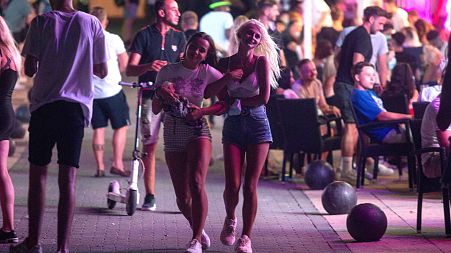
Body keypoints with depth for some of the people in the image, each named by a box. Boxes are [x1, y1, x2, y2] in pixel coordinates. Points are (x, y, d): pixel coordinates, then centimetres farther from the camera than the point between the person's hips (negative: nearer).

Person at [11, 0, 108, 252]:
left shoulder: (41, 22, 1)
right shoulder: (91, 23, 4)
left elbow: (30, 69, -4)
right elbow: (102, 71, 7)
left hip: (44, 105, 0)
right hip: (77, 106, 0)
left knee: (38, 174, 10)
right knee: (68, 177, 0)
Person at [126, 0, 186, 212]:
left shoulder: (179, 37, 15)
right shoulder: (144, 35, 5)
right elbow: (130, 70, -1)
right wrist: (149, 67, -21)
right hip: (150, 97, -2)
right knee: (149, 146, -2)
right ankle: (150, 196, 5)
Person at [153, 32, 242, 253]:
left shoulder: (207, 72, 3)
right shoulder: (167, 71, 4)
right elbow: (155, 109, 3)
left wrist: (202, 111, -15)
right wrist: (162, 95, -15)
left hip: (198, 129, -1)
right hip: (173, 133, 2)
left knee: (196, 182, -24)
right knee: (182, 198, 0)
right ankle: (199, 230, 28)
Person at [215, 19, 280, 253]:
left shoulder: (262, 61, -1)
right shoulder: (225, 63, 5)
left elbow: (264, 97, -9)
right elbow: (222, 98, 1)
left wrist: (236, 101, -3)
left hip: (257, 124, -1)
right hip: (233, 125, 1)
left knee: (250, 186, -4)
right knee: (232, 185, -8)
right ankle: (230, 220, 23)